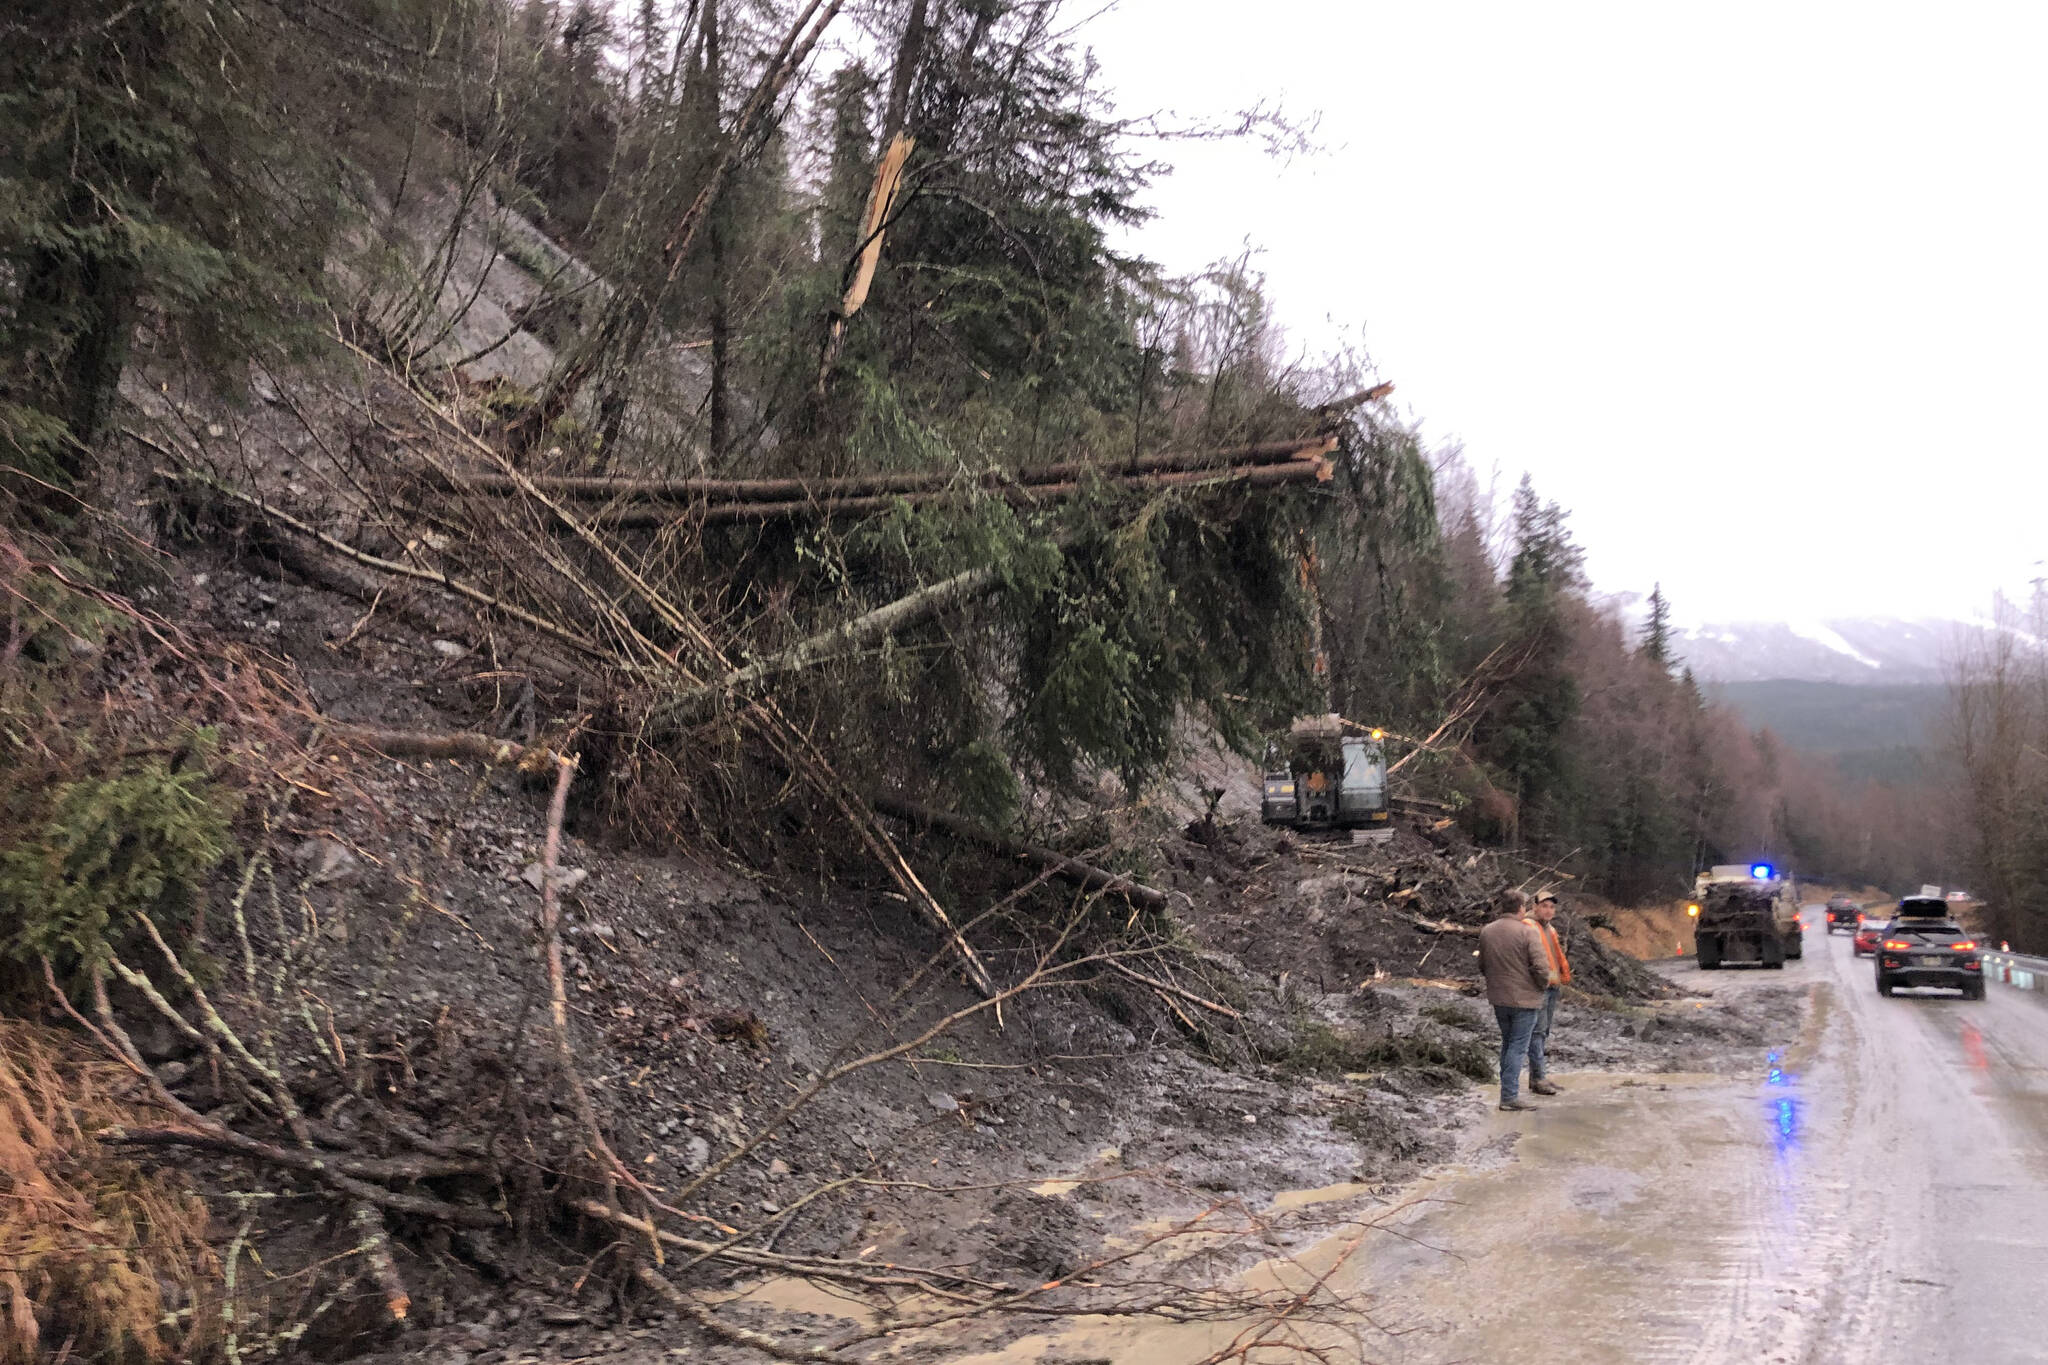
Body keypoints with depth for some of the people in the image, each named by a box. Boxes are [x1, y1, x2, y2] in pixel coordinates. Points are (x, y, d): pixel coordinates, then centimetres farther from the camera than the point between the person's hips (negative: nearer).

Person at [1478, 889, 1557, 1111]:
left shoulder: (1486, 932, 3)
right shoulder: (1527, 932, -17)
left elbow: (1482, 966, 12)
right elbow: (1539, 966, -19)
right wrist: (1544, 984, 0)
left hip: (1498, 999, 6)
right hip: (1524, 998, -6)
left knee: (1507, 1042, 19)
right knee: (1518, 1047, -1)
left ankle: (1508, 1090, 25)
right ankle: (1510, 1095, -4)